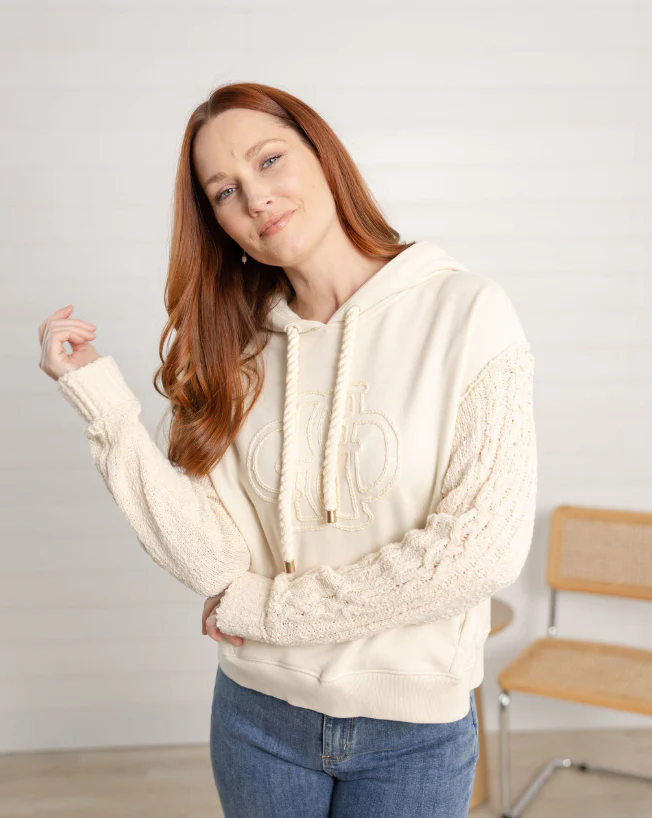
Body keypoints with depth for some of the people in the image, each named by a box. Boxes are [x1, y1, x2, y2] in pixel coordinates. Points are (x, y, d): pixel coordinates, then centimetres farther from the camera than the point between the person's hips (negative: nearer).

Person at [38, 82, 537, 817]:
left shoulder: (466, 311, -14)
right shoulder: (240, 350, -2)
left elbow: (484, 547, -19)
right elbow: (220, 562, -11)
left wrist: (269, 606, -12)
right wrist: (99, 398, -16)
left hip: (414, 729, -3)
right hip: (259, 714, 3)